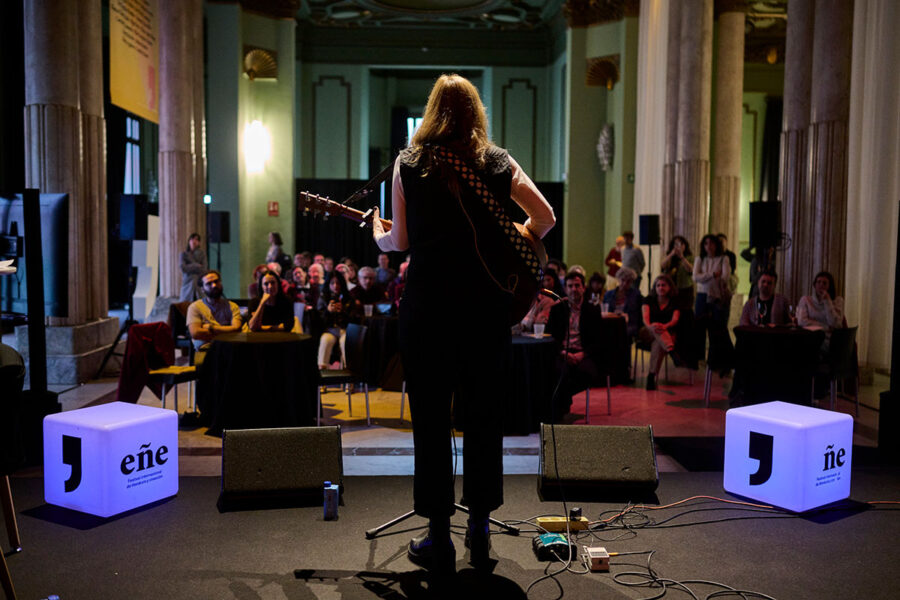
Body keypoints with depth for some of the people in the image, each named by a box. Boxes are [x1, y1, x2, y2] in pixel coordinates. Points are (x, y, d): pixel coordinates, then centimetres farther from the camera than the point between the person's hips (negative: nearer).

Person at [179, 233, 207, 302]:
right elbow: (183, 268, -7)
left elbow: (204, 269, -3)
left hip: (199, 283, 0)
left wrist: (190, 267, -4)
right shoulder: (184, 254, 5)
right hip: (188, 283, 0)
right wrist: (197, 266, -4)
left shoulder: (202, 254, 5)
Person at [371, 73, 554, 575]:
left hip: (428, 303, -2)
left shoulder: (408, 163, 2)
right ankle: (480, 529, 22)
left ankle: (439, 537, 12)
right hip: (488, 304, 2)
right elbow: (546, 217, 4)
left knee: (431, 420, 5)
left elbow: (400, 243, 2)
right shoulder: (499, 162, 7)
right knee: (484, 416, 12)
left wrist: (377, 232, 23)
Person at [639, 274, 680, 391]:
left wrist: (665, 326, -35)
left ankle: (652, 376, -38)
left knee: (658, 343, -36)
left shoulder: (674, 303, 9)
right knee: (656, 328, -35)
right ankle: (671, 350, -62)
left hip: (667, 333, 0)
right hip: (647, 333, 1)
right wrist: (649, 326, -35)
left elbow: (675, 319, -11)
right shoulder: (649, 300, 10)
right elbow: (645, 317, -9)